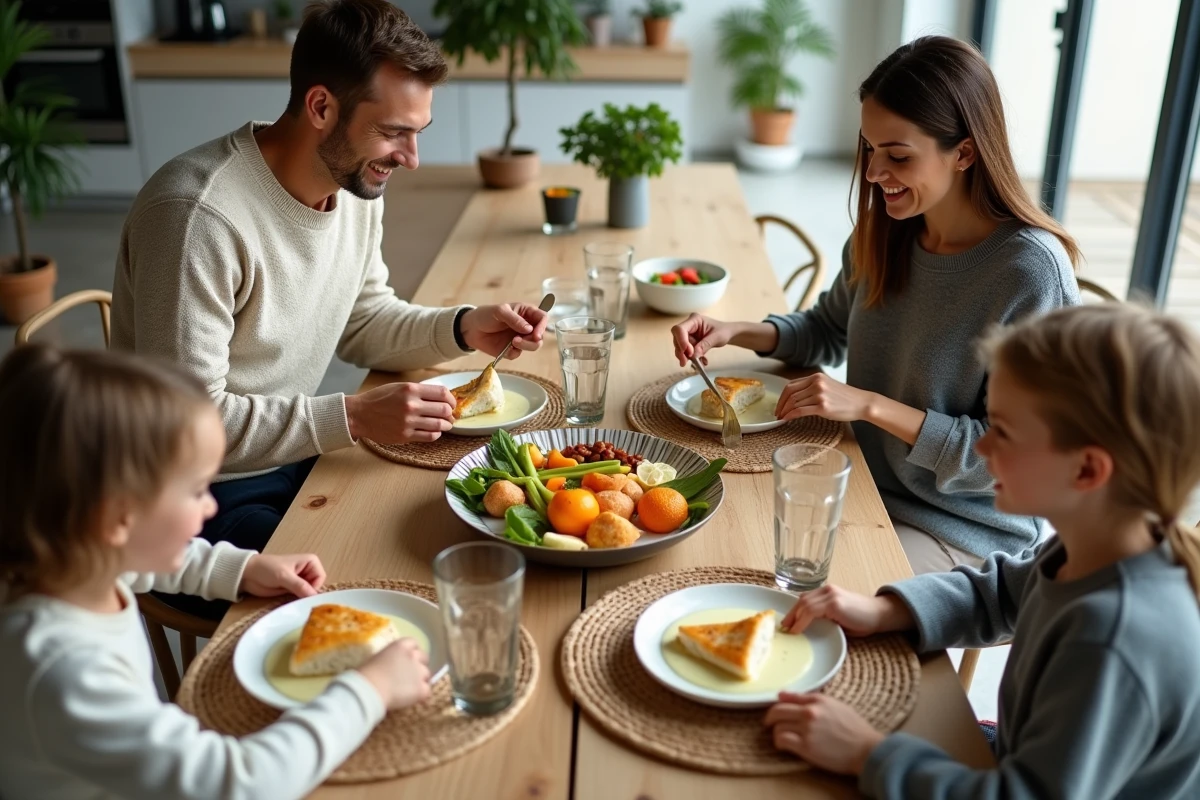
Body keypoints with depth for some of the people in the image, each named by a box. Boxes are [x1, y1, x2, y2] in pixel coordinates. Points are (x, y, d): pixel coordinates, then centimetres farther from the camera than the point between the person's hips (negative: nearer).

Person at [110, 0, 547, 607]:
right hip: (203, 498, -7)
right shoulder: (199, 213, -27)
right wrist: (354, 417, -28)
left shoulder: (356, 184, -1)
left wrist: (463, 328, -5)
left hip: (295, 460, 7)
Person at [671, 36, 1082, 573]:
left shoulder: (1031, 272, -23)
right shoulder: (884, 231, -5)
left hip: (964, 533, -5)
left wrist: (869, 405, -26)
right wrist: (737, 333, -4)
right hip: (868, 487, 6)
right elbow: (830, 330, 13)